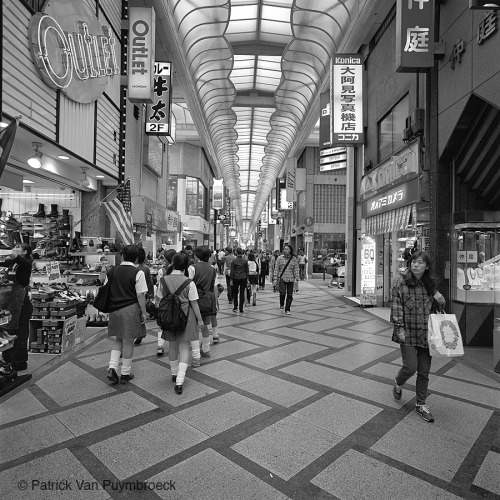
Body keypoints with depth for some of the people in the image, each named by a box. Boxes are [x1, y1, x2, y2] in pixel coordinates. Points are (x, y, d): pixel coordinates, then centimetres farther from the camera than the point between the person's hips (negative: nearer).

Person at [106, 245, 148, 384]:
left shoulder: (112, 271, 4)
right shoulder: (138, 273, -11)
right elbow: (140, 295, -13)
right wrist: (143, 312, -4)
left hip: (114, 310, 5)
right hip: (130, 310, -4)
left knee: (118, 340, 20)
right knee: (128, 341, 7)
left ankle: (112, 368, 8)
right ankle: (125, 374, 18)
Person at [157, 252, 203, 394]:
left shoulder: (163, 281, -7)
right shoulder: (189, 283, -15)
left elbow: (159, 300, 1)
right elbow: (194, 303, -10)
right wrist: (199, 319, 2)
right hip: (186, 318, -3)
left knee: (172, 346, 20)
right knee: (184, 347, 6)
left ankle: (174, 374, 38)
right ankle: (180, 381, -2)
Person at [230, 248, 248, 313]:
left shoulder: (234, 261, -6)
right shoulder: (245, 261, -1)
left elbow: (232, 271, -5)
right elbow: (247, 271, 3)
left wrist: (231, 279, 1)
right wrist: (247, 279, 10)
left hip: (235, 278, -1)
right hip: (243, 278, 1)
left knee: (235, 293, 12)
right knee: (242, 293, 5)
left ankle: (235, 307, 12)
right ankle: (241, 308, 5)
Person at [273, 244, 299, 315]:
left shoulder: (294, 259, 3)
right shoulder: (279, 258, 1)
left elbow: (296, 270, 4)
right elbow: (276, 269, 2)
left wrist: (297, 280, -1)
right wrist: (275, 279, -3)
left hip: (290, 279, 1)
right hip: (282, 278, -1)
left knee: (290, 295, 1)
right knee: (282, 292, -17)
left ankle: (287, 309, 17)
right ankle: (281, 304, 13)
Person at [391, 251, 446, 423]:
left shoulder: (430, 284, 7)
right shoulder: (402, 282, -7)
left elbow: (433, 307, 19)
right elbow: (396, 306, -9)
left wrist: (440, 301, -3)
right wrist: (399, 328, -14)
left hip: (426, 333, 4)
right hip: (408, 331, -4)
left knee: (424, 371, 9)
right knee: (410, 366, -7)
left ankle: (421, 404, 26)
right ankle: (398, 384, 26)